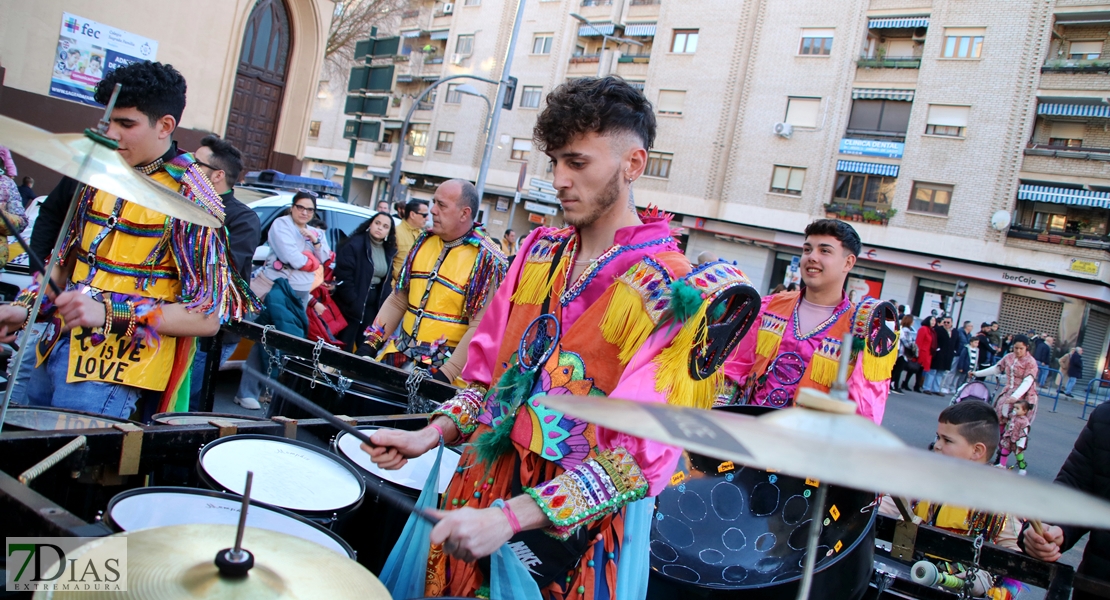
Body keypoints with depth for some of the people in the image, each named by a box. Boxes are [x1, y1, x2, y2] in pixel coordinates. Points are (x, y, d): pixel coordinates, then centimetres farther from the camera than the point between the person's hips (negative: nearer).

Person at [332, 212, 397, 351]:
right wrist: (354, 304, -18)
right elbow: (343, 278, -16)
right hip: (351, 305, -6)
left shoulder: (389, 251, 8)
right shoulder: (354, 245, -12)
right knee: (345, 346, 2)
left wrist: (383, 306, 2)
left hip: (373, 306, 6)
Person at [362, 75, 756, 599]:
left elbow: (641, 456, -21)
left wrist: (509, 517, -28)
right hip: (480, 488, 6)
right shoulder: (539, 251, 4)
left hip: (575, 530, -5)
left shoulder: (676, 291, -16)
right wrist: (433, 434, -5)